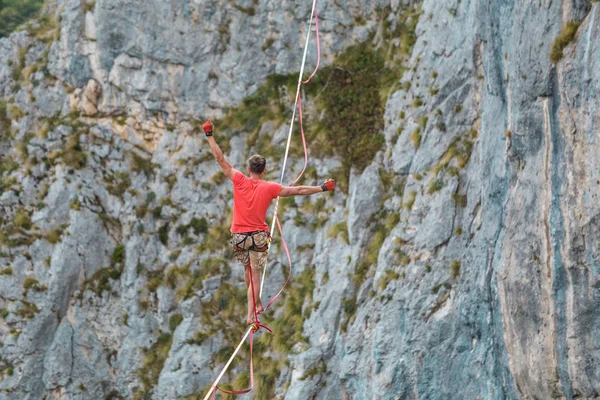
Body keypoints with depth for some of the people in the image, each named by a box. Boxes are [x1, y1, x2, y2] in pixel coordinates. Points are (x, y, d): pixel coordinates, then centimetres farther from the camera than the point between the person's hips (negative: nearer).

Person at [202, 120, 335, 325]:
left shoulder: (240, 181, -7)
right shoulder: (270, 188, -8)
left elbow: (221, 159, -5)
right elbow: (298, 191, -3)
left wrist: (210, 135, 1)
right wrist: (322, 188, 7)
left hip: (239, 235, 2)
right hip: (259, 235, -2)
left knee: (248, 270, 20)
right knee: (255, 273, 0)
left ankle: (257, 304, 34)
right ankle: (251, 314, -7)